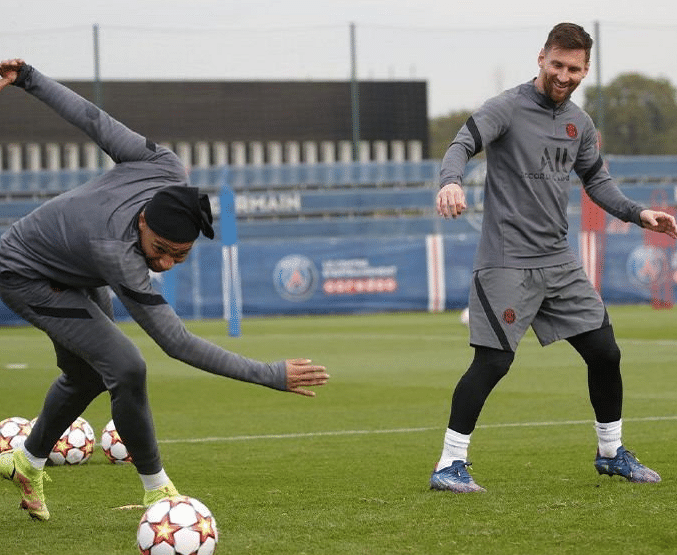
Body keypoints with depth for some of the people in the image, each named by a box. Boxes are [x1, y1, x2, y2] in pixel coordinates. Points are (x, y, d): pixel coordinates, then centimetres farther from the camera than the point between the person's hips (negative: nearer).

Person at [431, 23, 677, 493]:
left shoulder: (579, 123, 12)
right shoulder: (508, 109, -8)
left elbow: (597, 180, 24)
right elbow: (463, 145, -22)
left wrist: (638, 214, 9)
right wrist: (452, 181, -44)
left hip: (559, 260, 7)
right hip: (507, 262, -7)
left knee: (604, 352, 6)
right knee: (493, 362, -13)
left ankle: (611, 453, 24)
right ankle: (449, 465, -5)